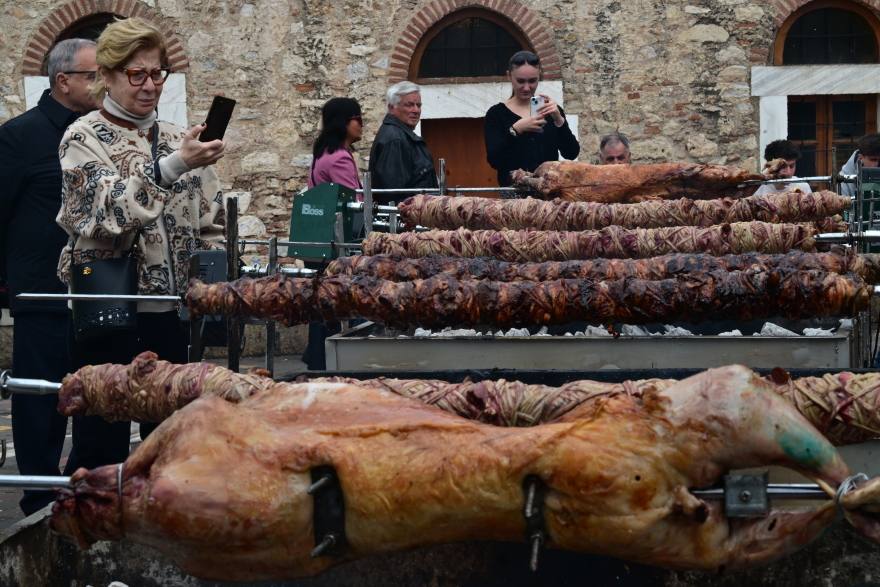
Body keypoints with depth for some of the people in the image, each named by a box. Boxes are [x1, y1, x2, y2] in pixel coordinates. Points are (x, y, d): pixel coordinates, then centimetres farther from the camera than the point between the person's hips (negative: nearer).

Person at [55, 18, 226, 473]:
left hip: (172, 311, 5)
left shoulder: (179, 140, 12)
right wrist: (172, 167, -32)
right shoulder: (84, 138, -3)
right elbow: (107, 211, -20)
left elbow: (210, 225, 17)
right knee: (101, 445, 0)